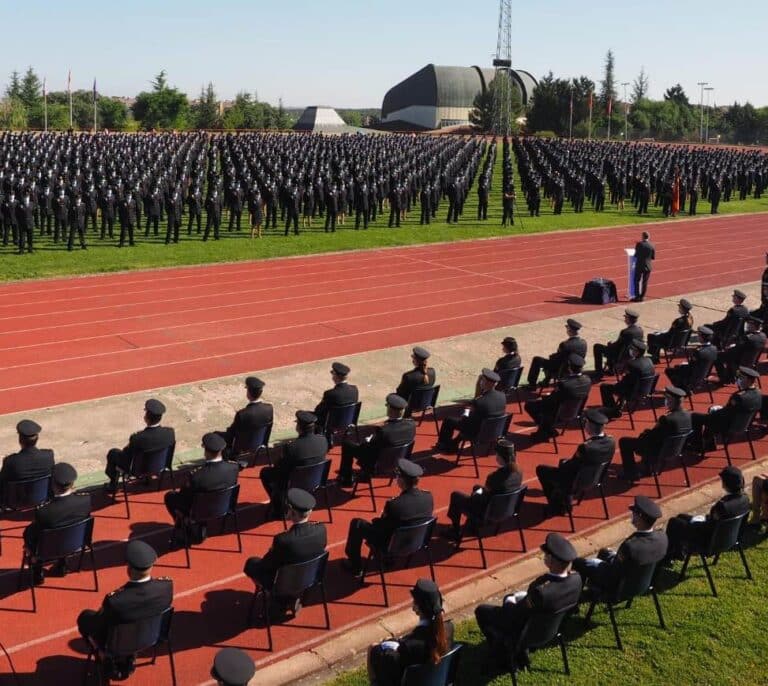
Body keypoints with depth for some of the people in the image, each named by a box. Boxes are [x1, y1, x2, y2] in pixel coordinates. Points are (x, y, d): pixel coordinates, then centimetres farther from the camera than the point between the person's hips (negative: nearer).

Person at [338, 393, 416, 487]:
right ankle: (365, 474, 40)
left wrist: (368, 441, 0)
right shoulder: (411, 425, -19)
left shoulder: (383, 430, -37)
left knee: (347, 444, 13)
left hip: (376, 465, -6)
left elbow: (365, 448, -23)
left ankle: (346, 479, 26)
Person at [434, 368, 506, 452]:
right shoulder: (502, 396, -13)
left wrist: (466, 414, -1)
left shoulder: (479, 402, -33)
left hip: (477, 433, -6)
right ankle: (453, 444, 39)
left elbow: (466, 422, -22)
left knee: (448, 420, 14)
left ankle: (442, 444, 38)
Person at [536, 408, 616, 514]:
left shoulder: (586, 447, -36)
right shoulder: (611, 442, -15)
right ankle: (564, 501, 35)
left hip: (575, 482, -7)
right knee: (564, 462, 32)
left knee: (541, 469, 13)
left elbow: (568, 468, -21)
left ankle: (556, 505, 23)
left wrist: (563, 463, 2)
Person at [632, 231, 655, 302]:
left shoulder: (639, 244, -12)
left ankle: (637, 296, 5)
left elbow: (636, 255, -6)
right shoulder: (652, 246, -4)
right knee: (645, 282, 9)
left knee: (636, 281, 8)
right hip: (648, 266, 2)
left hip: (639, 266, -2)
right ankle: (642, 297, 12)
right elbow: (653, 257, 2)